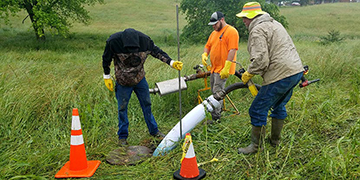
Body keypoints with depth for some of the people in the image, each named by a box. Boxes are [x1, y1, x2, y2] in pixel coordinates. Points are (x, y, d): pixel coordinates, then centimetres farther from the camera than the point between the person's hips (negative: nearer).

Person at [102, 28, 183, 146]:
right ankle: (122, 137, 21)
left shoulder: (144, 40, -19)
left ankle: (154, 130, 28)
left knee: (147, 104, 11)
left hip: (140, 79, 2)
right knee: (122, 108, 5)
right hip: (123, 82, -2)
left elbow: (157, 52, -2)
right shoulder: (113, 41, -24)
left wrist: (171, 62, -8)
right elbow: (106, 59, -7)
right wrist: (107, 77, -1)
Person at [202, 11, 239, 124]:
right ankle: (218, 110, 27)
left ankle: (216, 117, -3)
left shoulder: (231, 31, -11)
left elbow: (232, 50, -19)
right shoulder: (214, 33, 17)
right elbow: (208, 46, 22)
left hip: (223, 69, -9)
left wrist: (226, 68, -23)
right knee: (214, 92, 14)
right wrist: (204, 54, -1)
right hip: (213, 68, 9)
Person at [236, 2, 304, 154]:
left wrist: (247, 74, -7)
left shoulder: (257, 31, -11)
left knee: (258, 110, 0)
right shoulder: (274, 23, 20)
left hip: (280, 76, -10)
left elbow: (260, 60, -22)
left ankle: (256, 146, 12)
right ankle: (275, 141, 38)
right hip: (296, 70, 10)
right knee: (279, 106, 25)